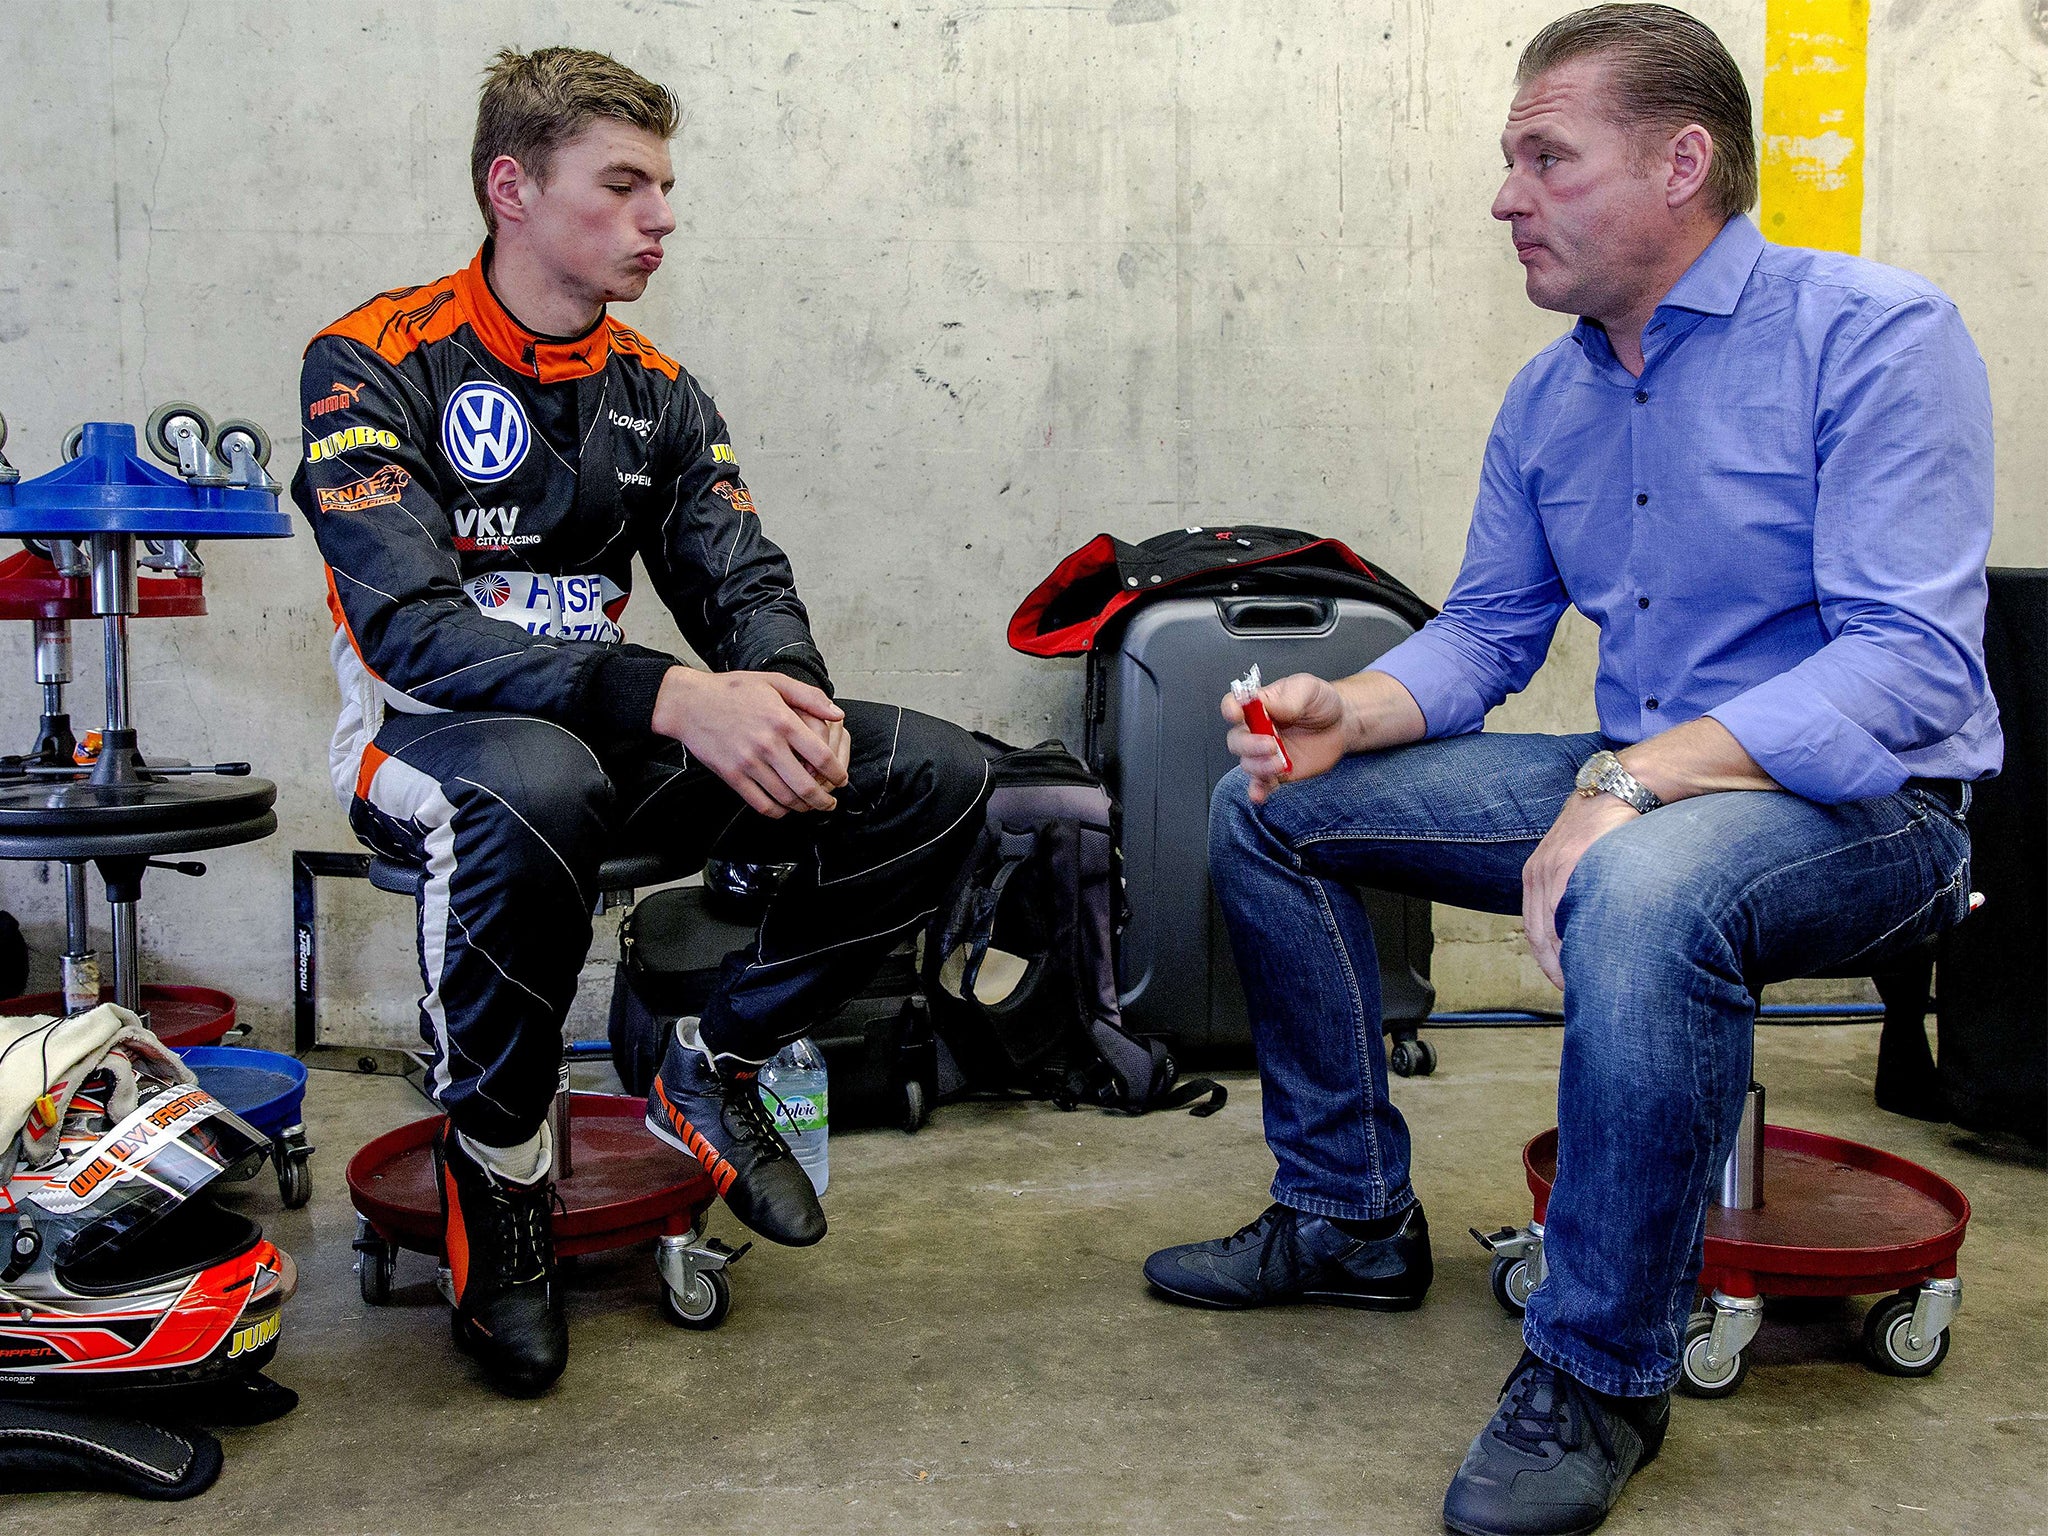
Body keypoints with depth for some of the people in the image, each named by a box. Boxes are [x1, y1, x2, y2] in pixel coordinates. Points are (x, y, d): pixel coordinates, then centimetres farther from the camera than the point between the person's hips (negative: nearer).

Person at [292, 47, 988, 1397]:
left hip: (611, 737, 6)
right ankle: (496, 1159, -17)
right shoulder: (375, 363, -10)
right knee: (536, 787, -44)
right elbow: (412, 628, -23)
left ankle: (715, 1070, 5)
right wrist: (675, 696, -36)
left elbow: (744, 583, 3)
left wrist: (788, 699, -23)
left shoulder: (658, 395, 10)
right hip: (432, 740, -6)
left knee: (936, 779, -11)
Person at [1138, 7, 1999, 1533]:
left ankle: (1601, 1376, -21)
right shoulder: (1549, 398, 9)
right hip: (1635, 789, 8)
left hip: (1867, 806, -7)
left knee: (1640, 892, -42)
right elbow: (1485, 630, 14)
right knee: (1269, 808, 3)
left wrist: (1632, 784, -33)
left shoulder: (1877, 333, -14)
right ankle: (1349, 1217, 14)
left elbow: (1911, 662, -23)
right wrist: (1348, 713, -8)